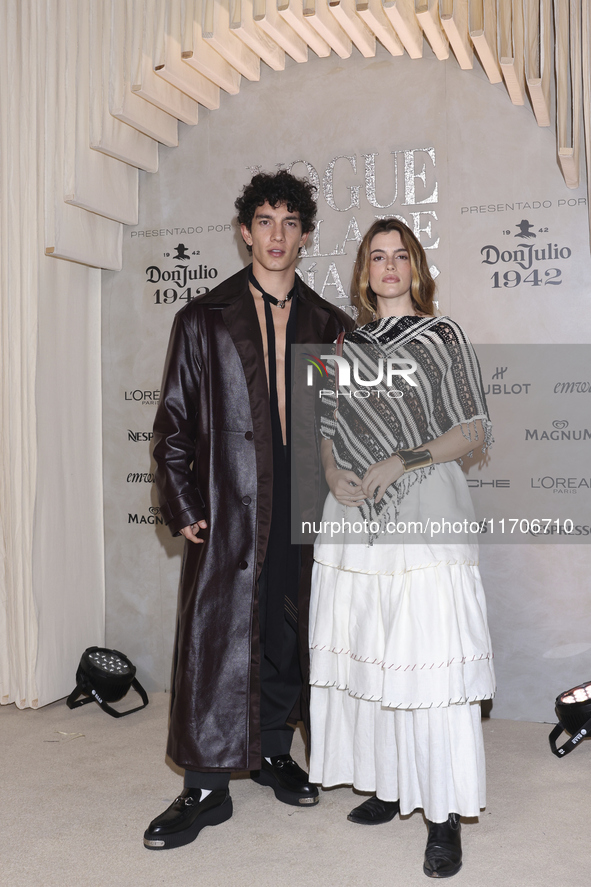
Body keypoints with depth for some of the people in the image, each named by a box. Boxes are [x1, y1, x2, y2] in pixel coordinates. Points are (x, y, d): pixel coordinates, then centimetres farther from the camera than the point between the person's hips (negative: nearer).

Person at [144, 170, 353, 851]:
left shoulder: (331, 327, 10)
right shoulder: (203, 321, 4)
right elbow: (174, 421, 2)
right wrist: (184, 507, -5)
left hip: (305, 513, 3)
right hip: (228, 513, -2)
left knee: (286, 639, 12)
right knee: (215, 642, -1)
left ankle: (272, 751, 33)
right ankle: (206, 788, 11)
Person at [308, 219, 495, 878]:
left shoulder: (441, 337, 3)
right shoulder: (348, 345, 15)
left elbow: (475, 432, -2)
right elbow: (327, 425, 18)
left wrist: (399, 462, -12)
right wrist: (334, 475, -2)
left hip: (424, 509, -4)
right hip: (355, 513, 5)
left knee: (430, 661, -7)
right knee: (368, 656, 8)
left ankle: (444, 817, 1)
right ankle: (390, 786, 23)